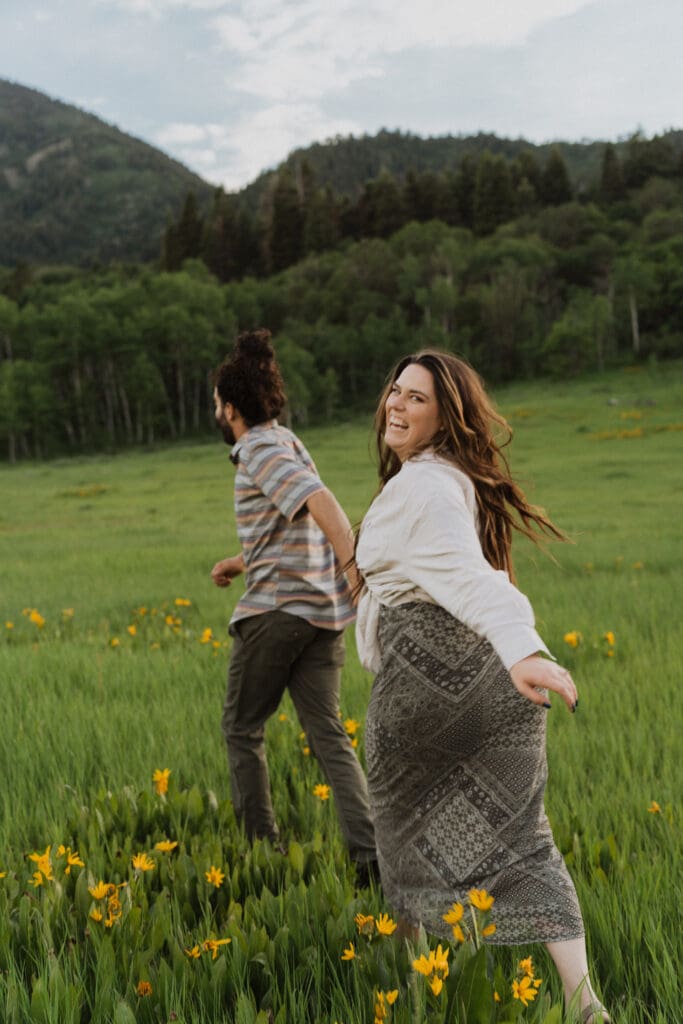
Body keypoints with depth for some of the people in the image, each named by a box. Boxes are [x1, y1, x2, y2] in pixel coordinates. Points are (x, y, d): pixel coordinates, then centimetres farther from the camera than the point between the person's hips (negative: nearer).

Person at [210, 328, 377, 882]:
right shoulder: (285, 441, 18)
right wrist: (242, 561, 36)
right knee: (328, 734, 3)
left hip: (277, 609, -8)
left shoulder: (262, 449, -10)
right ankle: (369, 851, -7)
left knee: (242, 728, 10)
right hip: (324, 611, 8)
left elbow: (322, 504, -26)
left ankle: (260, 843, 16)